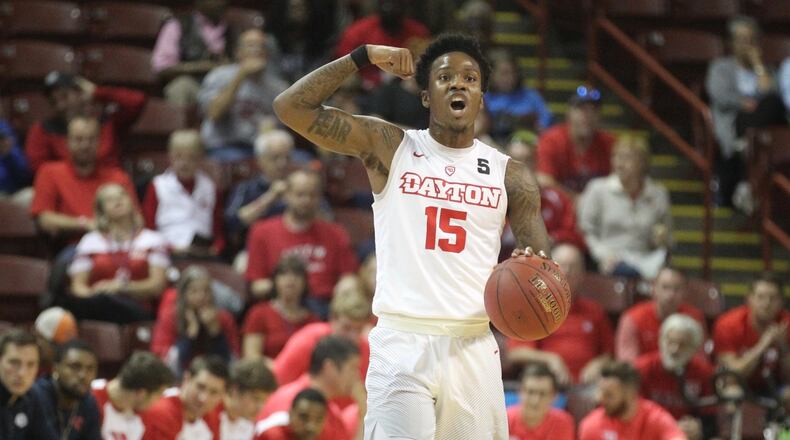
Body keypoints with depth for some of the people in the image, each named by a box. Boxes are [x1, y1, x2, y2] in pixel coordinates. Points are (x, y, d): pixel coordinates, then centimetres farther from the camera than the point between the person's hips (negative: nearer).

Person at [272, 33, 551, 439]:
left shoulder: (508, 175, 10)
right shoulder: (389, 147, 5)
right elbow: (291, 107, -1)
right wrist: (364, 56, -5)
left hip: (472, 348, 3)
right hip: (402, 345, -3)